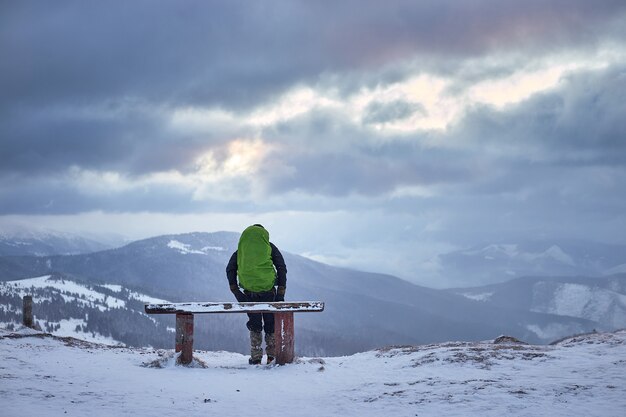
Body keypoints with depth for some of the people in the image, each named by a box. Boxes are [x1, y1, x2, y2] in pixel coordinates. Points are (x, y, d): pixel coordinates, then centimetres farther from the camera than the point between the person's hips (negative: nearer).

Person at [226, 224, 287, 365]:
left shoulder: (241, 247, 13)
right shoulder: (269, 247, 9)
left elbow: (230, 269, 6)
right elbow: (281, 267, 2)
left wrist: (235, 290, 4)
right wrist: (281, 292, 2)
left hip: (249, 291, 1)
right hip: (268, 290, -1)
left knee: (254, 324, 12)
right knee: (271, 324, 11)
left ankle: (256, 357, 9)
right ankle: (272, 355, 10)